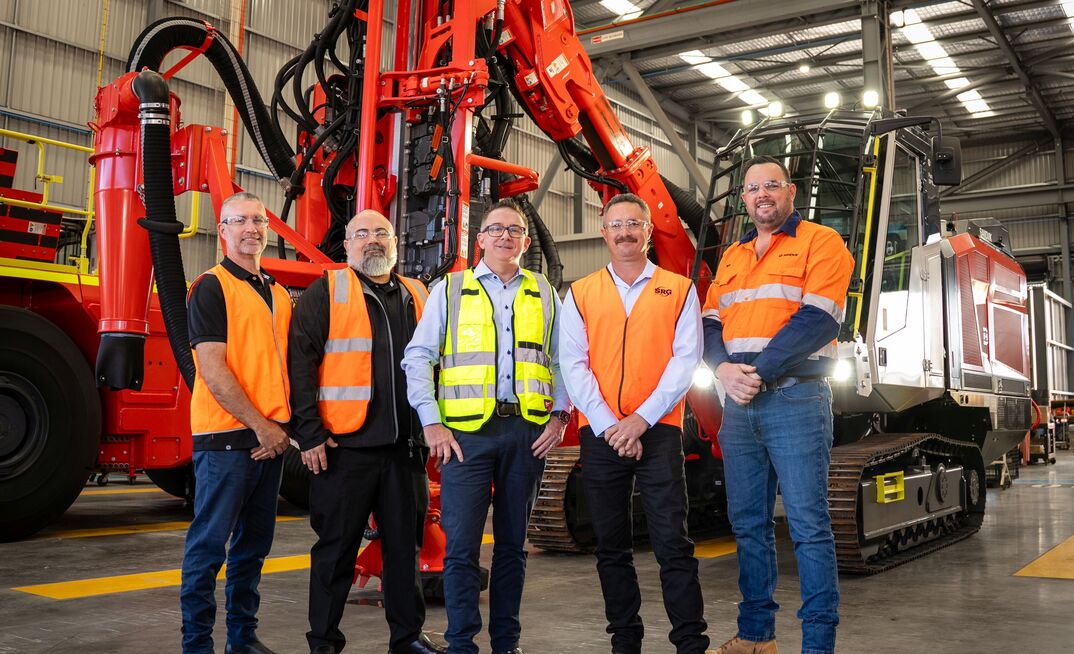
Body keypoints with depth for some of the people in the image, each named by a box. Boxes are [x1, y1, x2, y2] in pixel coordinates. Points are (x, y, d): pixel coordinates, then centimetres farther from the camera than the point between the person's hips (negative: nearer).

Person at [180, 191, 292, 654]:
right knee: (209, 545, -1)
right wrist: (259, 425, -14)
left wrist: (282, 425, 5)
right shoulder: (211, 287, -5)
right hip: (226, 437, -7)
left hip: (271, 438, 7)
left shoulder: (278, 294, 17)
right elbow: (212, 369, -14)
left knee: (254, 544, 13)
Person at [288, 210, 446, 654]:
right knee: (336, 546, 5)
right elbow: (300, 362, -6)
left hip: (406, 446, 4)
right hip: (345, 445, -4)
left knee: (405, 545, 12)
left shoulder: (417, 296, 15)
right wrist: (309, 433, -12)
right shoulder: (326, 292, 1)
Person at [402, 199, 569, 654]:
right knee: (462, 543, -5)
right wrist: (432, 423, -7)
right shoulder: (449, 290, 7)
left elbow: (561, 360, 15)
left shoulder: (544, 294, 14)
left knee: (513, 543, 10)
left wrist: (559, 415, 2)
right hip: (466, 431, -2)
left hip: (528, 430, 2)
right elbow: (418, 357, 2)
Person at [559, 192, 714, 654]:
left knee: (672, 542, -4)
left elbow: (686, 359, -2)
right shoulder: (580, 294, 9)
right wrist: (608, 426, -10)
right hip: (600, 435, 2)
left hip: (658, 431, -2)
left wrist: (642, 418, -12)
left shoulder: (679, 290, 6)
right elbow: (573, 365, 1)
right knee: (612, 546, 8)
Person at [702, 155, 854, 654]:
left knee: (808, 524, -5)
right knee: (748, 523, 10)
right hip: (738, 403, 6)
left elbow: (818, 319, -12)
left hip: (795, 400, -6)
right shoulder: (732, 257, 20)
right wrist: (724, 368, -9)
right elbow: (711, 324, 12)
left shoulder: (820, 242, 0)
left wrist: (759, 372, -16)